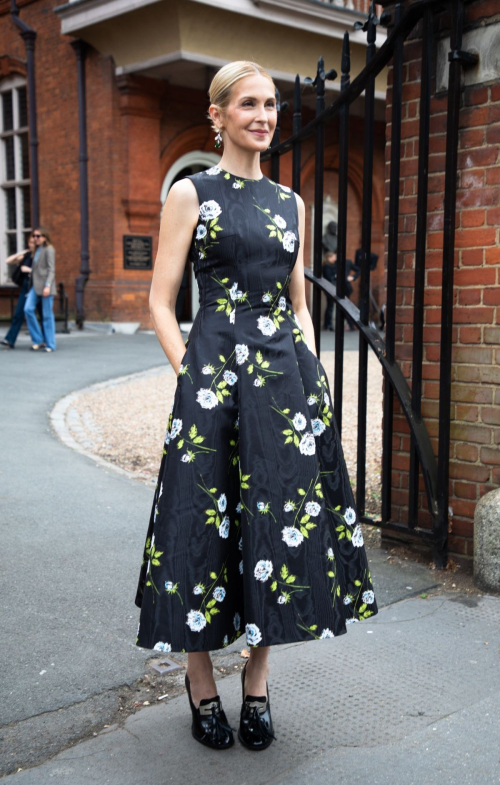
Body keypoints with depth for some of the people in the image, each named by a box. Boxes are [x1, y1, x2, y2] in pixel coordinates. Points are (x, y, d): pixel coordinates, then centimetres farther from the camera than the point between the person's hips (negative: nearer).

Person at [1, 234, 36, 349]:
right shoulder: (26, 255, 10)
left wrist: (29, 270, -15)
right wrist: (20, 253, 0)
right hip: (26, 288, 4)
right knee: (18, 314, -2)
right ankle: (10, 340, -5)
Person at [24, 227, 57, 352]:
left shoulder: (49, 250, -5)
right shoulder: (37, 250, 18)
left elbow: (51, 269, -11)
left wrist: (47, 286, -20)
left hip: (45, 286, -7)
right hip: (36, 285, 7)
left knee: (47, 315, -4)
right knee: (28, 309, -8)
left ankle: (50, 345, 3)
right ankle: (37, 340, 0)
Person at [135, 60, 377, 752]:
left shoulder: (290, 202, 15)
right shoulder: (191, 193, 2)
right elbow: (161, 304, -2)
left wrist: (313, 380, 6)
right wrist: (194, 380, -10)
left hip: (288, 377, 4)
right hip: (213, 373, -4)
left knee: (282, 525, 5)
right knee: (207, 524, 0)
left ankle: (257, 681, 23)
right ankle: (202, 683, 21)